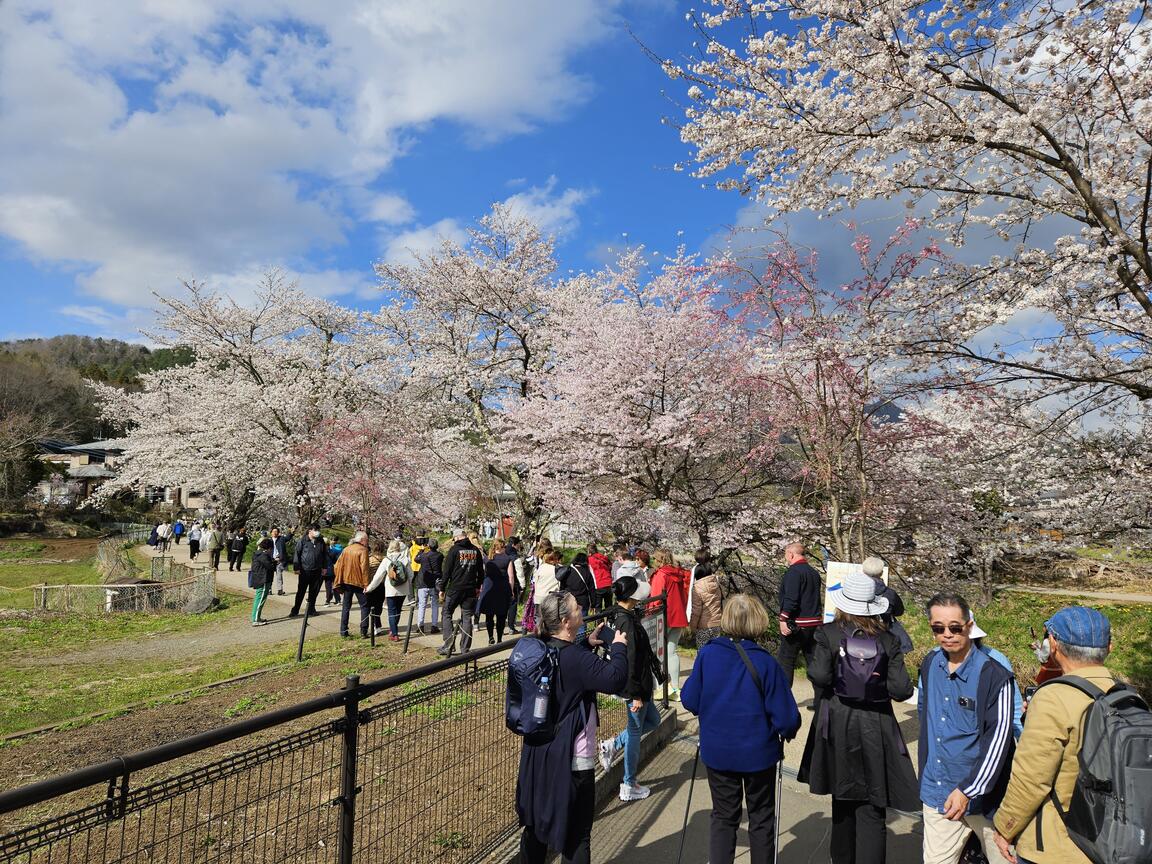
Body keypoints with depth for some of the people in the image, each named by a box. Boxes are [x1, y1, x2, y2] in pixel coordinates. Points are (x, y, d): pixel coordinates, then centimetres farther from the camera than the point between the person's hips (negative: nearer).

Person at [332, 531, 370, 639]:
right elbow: (364, 568, -17)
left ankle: (343, 632, 11)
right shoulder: (363, 550, -10)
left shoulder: (346, 549, 8)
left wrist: (338, 582, 13)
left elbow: (338, 566, 8)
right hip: (359, 582, -5)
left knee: (346, 607, 12)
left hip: (346, 581, 5)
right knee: (364, 606, 5)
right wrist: (366, 584, -16)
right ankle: (363, 631, 0)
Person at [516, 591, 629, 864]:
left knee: (536, 821, 22)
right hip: (572, 760, -8)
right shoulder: (576, 658, -25)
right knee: (577, 832, 8)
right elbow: (614, 679, -33)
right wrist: (619, 646, -17)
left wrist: (587, 643, 9)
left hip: (538, 755, 8)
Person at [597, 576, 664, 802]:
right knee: (635, 730, 7)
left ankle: (612, 745, 24)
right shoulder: (627, 621, -27)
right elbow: (630, 661, -25)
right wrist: (636, 694, -21)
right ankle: (629, 787, 22)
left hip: (637, 683, 9)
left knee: (652, 719, 24)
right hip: (635, 684, -9)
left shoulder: (617, 614, 2)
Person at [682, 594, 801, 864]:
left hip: (717, 752, 2)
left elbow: (690, 701, -5)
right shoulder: (765, 662, -20)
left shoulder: (707, 654, -14)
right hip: (758, 753, -2)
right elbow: (786, 717, -17)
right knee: (761, 818, 20)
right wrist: (789, 731, 6)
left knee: (723, 816, 18)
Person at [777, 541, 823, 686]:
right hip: (814, 624, 8)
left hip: (797, 624, -8)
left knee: (785, 661, 0)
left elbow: (791, 599, -23)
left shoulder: (794, 572, -14)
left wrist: (784, 619, -21)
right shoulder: (814, 573, 13)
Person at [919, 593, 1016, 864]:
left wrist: (968, 790, -17)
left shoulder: (994, 674, -16)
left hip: (984, 792, -4)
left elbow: (998, 740, -16)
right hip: (938, 794, 4)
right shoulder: (930, 664, 1)